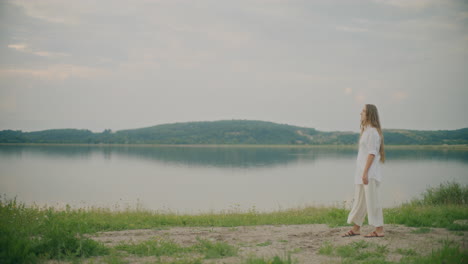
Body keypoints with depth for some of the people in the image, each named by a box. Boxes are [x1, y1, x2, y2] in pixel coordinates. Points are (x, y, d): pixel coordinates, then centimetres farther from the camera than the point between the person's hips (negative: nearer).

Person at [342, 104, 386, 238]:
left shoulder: (373, 131, -13)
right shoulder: (366, 130, 17)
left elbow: (372, 153, -18)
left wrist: (365, 172, -21)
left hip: (369, 173, -10)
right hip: (361, 172, 10)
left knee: (372, 200, -4)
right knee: (359, 200, 12)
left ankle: (379, 230, 3)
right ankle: (356, 228, 19)